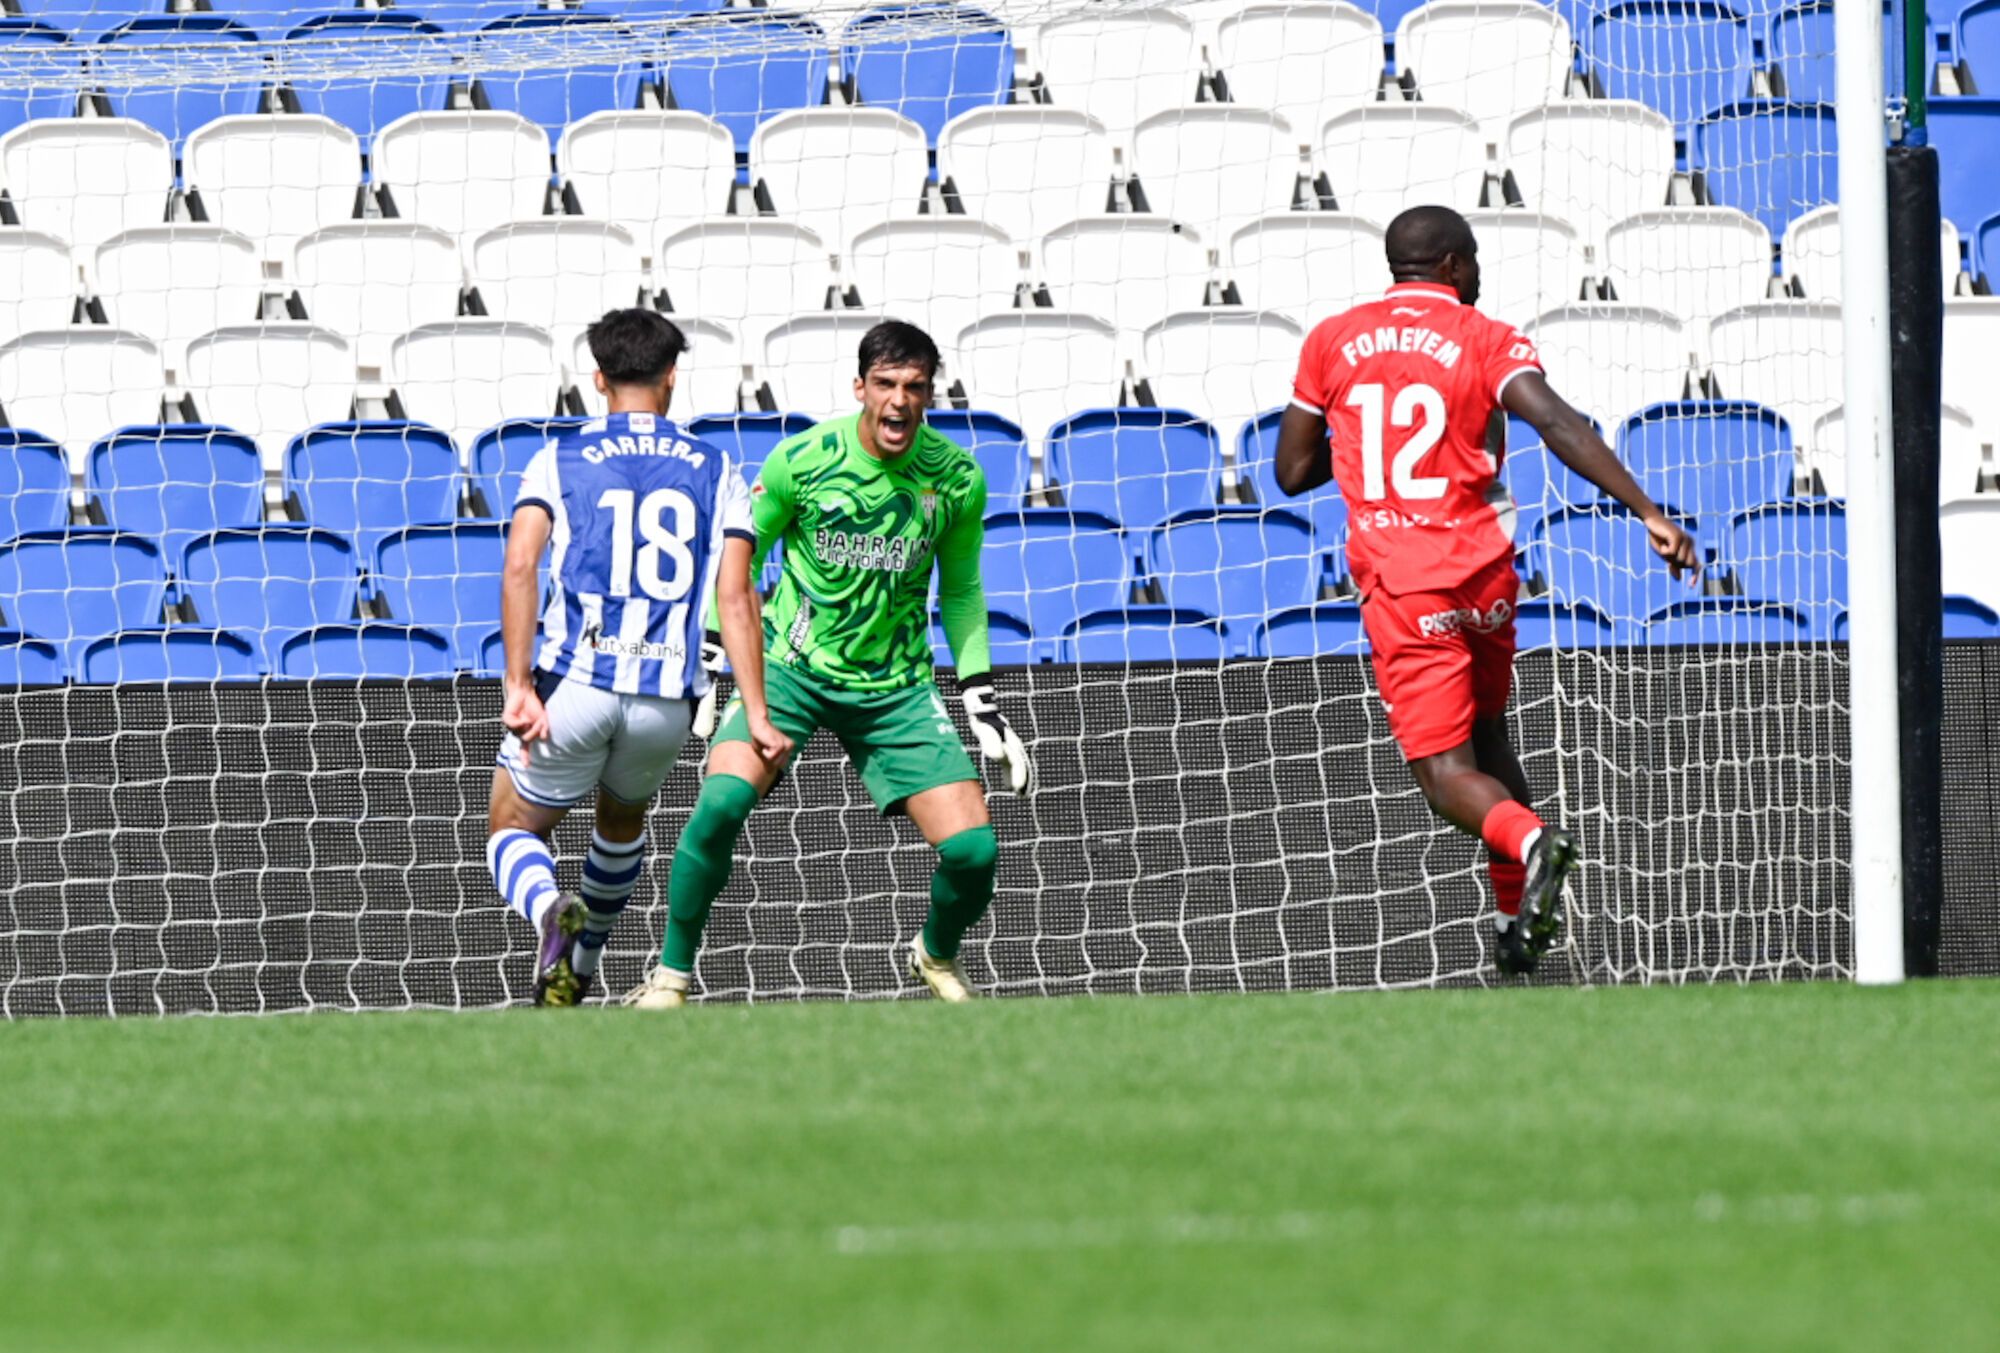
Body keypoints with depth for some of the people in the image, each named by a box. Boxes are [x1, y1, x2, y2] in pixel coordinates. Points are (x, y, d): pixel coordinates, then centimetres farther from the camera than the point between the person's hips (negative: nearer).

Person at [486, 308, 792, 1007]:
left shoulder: (559, 459, 5)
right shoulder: (717, 471, 9)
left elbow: (520, 565, -10)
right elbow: (735, 597, 0)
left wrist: (518, 686, -11)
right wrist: (757, 716, -3)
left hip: (574, 682, -2)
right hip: (667, 698, 2)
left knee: (511, 826, 13)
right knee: (623, 819, 32)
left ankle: (550, 910, -20)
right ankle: (581, 969, 40)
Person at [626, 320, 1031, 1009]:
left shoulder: (957, 479, -5)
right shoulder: (802, 459, -11)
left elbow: (961, 591, 10)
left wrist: (983, 703, 6)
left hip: (897, 687, 2)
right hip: (790, 667, -2)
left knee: (974, 850, -9)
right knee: (722, 801, -28)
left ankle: (936, 955, 26)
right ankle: (672, 974, -10)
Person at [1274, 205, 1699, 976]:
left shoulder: (1331, 342, 6)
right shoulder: (1487, 341, 0)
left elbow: (1294, 471, 10)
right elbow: (1559, 427, -17)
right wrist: (1647, 512, -22)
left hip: (1401, 588, -1)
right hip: (1483, 572, 1)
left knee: (1448, 775, -4)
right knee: (1486, 738, 22)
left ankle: (1529, 840, -35)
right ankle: (1518, 925, 17)